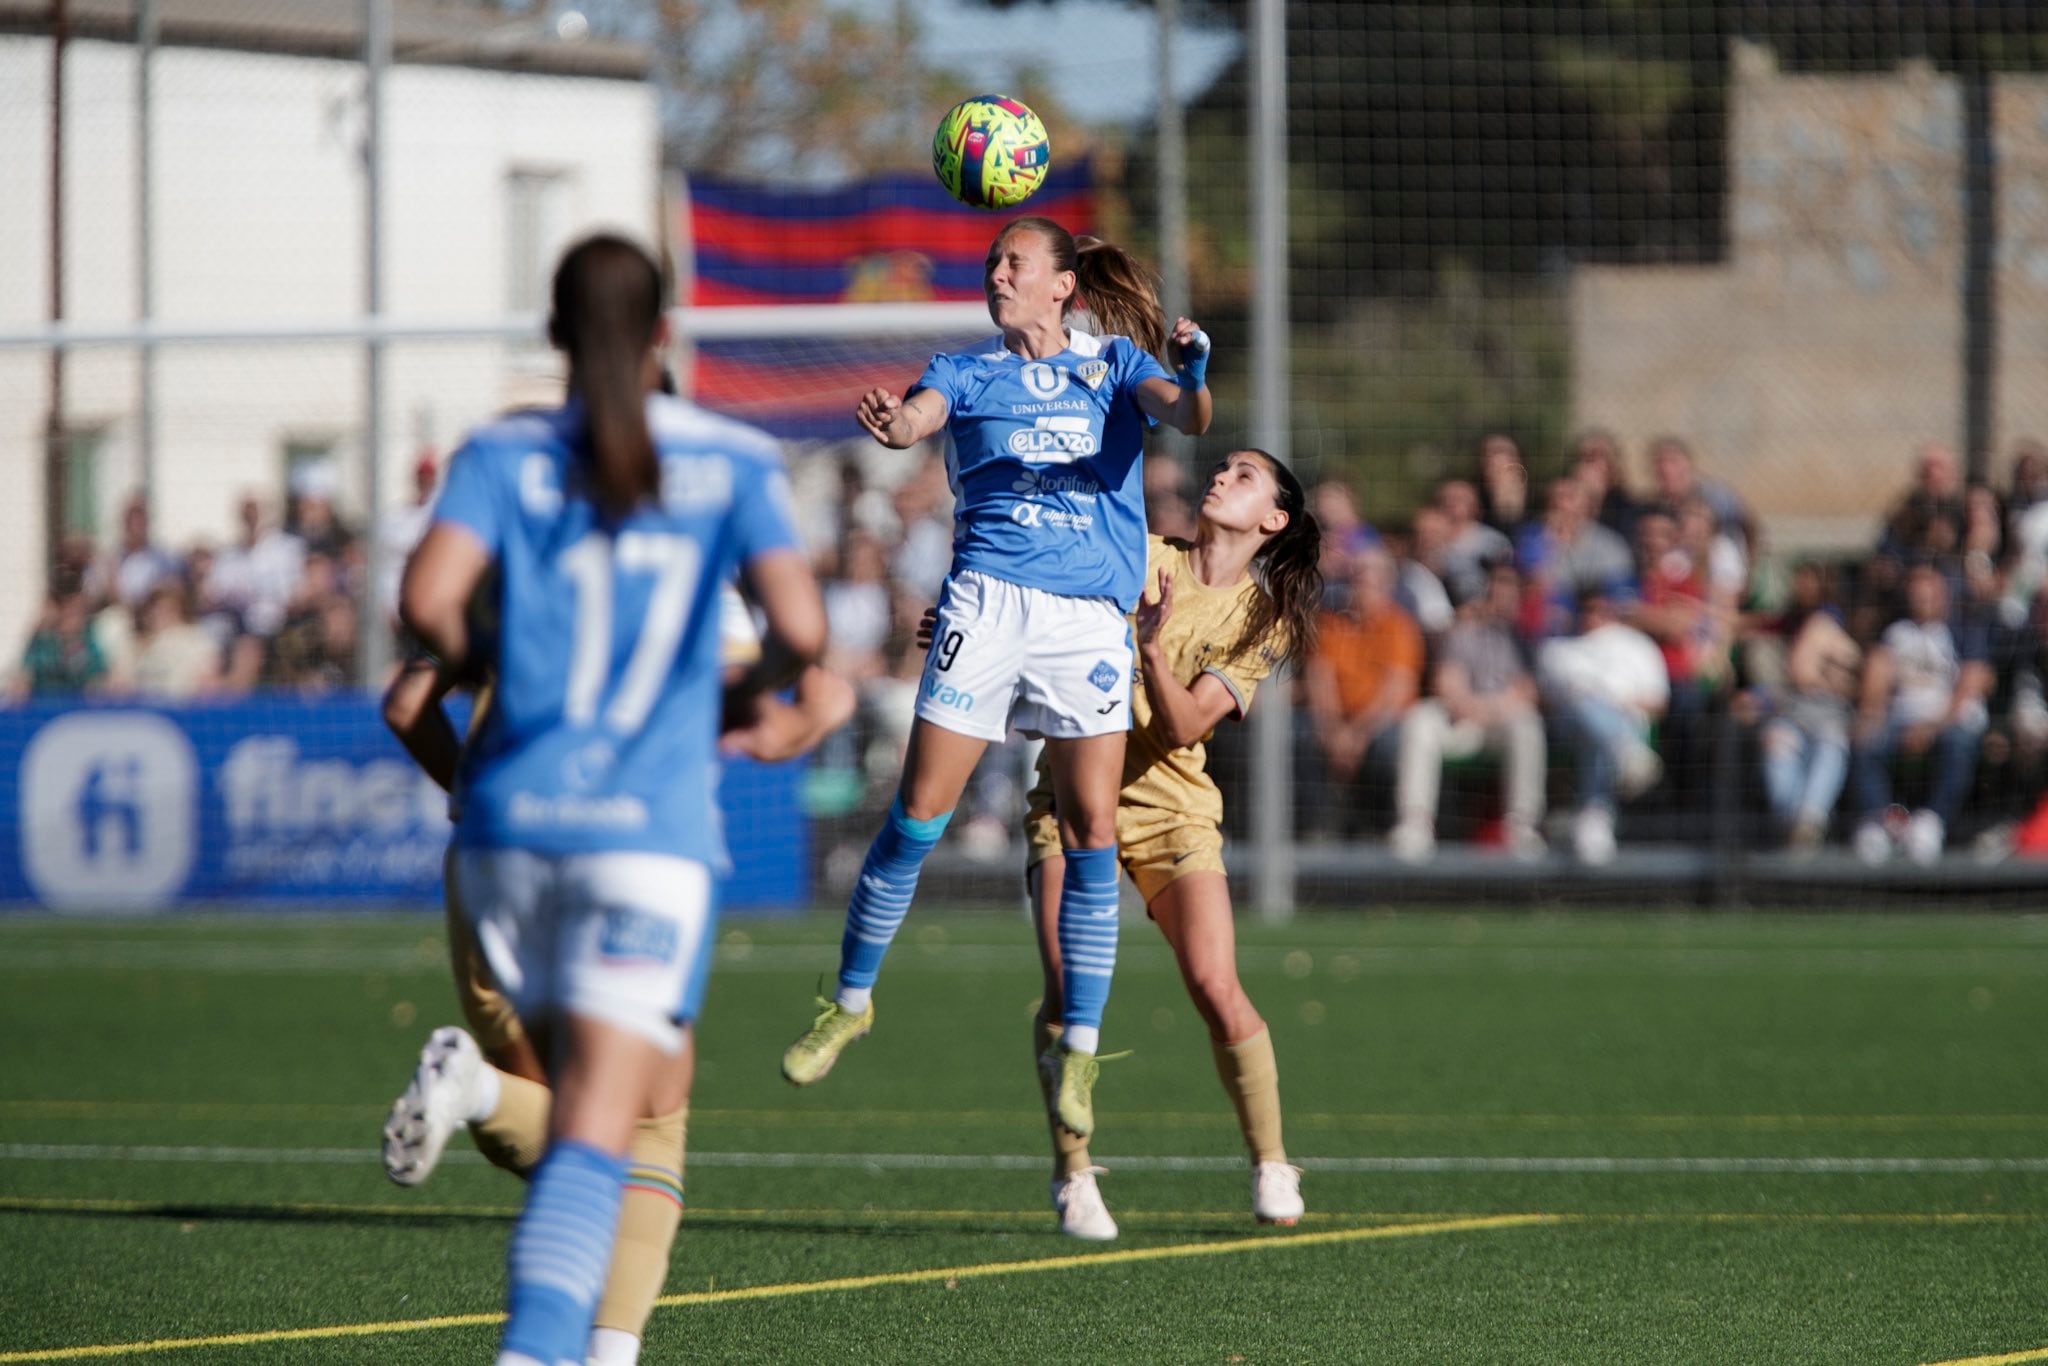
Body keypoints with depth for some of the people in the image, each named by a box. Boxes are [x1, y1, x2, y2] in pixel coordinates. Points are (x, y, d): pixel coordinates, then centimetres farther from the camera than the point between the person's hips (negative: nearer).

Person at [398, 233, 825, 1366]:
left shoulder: (504, 456, 5)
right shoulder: (733, 462, 3)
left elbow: (427, 599, -11)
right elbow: (799, 629, -7)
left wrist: (470, 658, 11)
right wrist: (752, 691, 15)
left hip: (512, 818, 3)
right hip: (651, 827, -3)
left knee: (653, 1090, 25)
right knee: (596, 1133, -11)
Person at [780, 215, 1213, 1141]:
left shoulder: (1115, 364, 13)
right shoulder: (968, 372, 13)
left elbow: (1184, 417, -6)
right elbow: (918, 415, -8)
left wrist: (1194, 378, -30)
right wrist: (890, 422, -33)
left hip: (1090, 614, 0)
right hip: (987, 602, 0)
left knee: (1091, 831, -5)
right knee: (919, 811, -4)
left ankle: (1079, 1050, 0)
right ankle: (851, 999, 12)